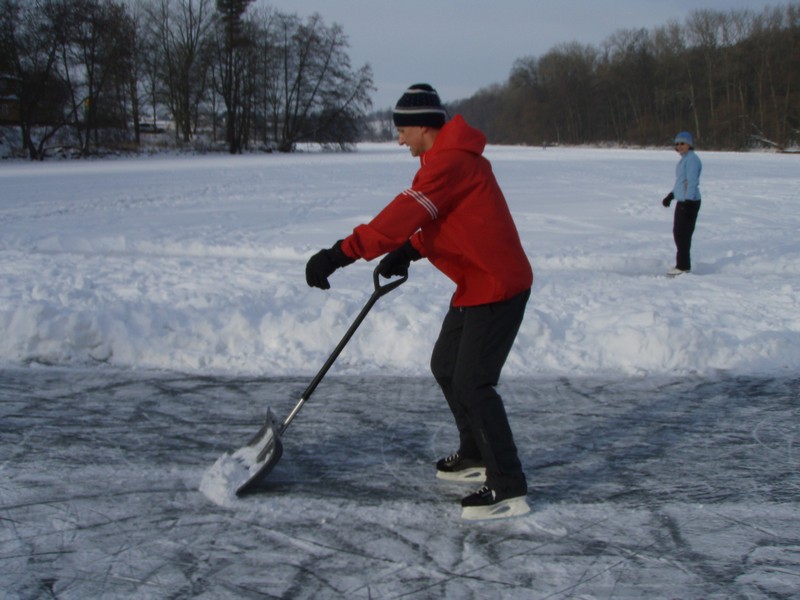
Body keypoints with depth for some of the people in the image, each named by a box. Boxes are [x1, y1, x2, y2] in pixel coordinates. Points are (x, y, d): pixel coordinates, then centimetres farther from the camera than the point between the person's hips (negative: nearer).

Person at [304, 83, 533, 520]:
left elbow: (403, 216, -31)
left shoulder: (451, 163, -21)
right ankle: (476, 456, 34)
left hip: (497, 287, -11)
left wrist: (342, 252, -34)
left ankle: (508, 489, -4)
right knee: (446, 367, 19)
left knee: (471, 384, -11)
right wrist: (410, 251, 6)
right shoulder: (449, 158, 13)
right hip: (477, 284, 11)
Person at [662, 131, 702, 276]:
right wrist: (670, 196, 29)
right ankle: (682, 264, 22)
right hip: (682, 201, 10)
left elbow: (692, 182, -20)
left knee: (683, 234, -9)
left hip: (689, 202, -10)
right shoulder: (684, 159, 18)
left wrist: (688, 202, -25)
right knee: (678, 232, 14)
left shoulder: (692, 159, -13)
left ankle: (683, 267, -5)